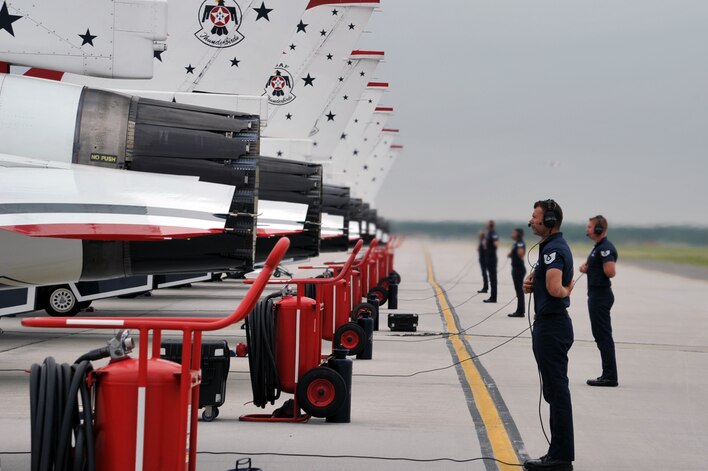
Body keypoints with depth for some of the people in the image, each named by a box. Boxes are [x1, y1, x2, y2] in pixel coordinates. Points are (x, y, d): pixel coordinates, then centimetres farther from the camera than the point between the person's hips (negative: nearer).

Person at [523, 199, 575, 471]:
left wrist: (566, 290, -10)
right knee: (555, 391, 14)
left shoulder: (554, 249, -18)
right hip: (549, 324, 11)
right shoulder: (553, 246, 15)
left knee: (557, 391, -6)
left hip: (552, 327, -11)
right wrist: (533, 284, 5)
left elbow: (555, 288, -33)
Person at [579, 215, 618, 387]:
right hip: (596, 294, 11)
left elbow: (610, 272, -27)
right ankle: (608, 375, 18)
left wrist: (589, 267, -10)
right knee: (601, 335, 13)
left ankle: (610, 376, -5)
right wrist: (586, 266, 7)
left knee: (603, 336, -8)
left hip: (601, 294, -11)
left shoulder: (606, 248, -17)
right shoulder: (598, 247, 16)